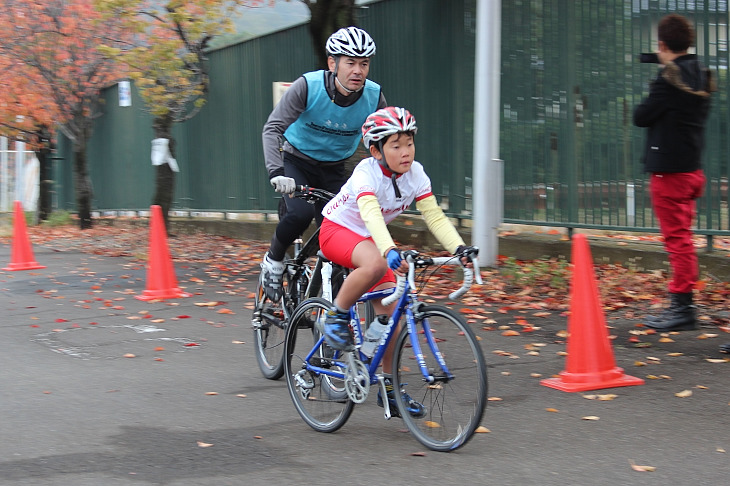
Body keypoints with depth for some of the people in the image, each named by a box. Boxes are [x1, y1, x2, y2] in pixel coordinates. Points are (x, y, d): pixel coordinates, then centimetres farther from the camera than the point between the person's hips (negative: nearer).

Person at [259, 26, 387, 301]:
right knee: (301, 212, -29)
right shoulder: (308, 87, -25)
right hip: (296, 162, -3)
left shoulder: (374, 97, -16)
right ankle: (274, 260, -1)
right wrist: (276, 173, -43)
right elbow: (272, 128, -29)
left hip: (334, 170, 3)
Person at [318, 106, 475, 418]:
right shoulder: (366, 173, -28)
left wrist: (459, 248, -31)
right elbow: (371, 215, -44)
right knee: (375, 264, -38)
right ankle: (336, 317, -15)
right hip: (337, 230, -6)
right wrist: (390, 251, -61)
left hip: (369, 240, 6)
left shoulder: (415, 175, -11)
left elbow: (435, 217, -15)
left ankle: (389, 388, 7)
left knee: (390, 309, -5)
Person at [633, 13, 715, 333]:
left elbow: (641, 117, -12)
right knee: (682, 237, 15)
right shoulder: (702, 76, 8)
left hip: (669, 170, -9)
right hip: (692, 167, 9)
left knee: (676, 238, -6)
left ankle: (682, 308, -4)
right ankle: (683, 304, 21)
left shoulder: (670, 78, -17)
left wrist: (647, 100, 8)